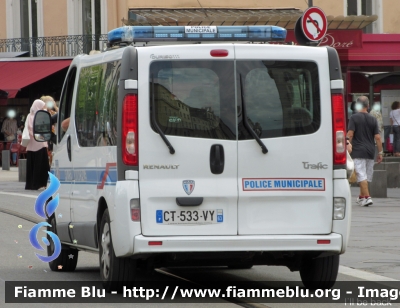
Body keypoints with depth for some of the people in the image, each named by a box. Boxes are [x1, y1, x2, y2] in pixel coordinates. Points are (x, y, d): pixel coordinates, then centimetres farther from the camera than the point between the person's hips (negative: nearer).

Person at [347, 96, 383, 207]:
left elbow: (350, 135, -12)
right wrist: (380, 153, 7)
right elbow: (378, 137, 2)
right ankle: (361, 197, 27)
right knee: (367, 175, 15)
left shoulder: (354, 118, -5)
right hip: (370, 152, 5)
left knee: (361, 175, -7)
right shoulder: (373, 119, 5)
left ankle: (367, 197, -18)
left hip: (358, 152, -5)